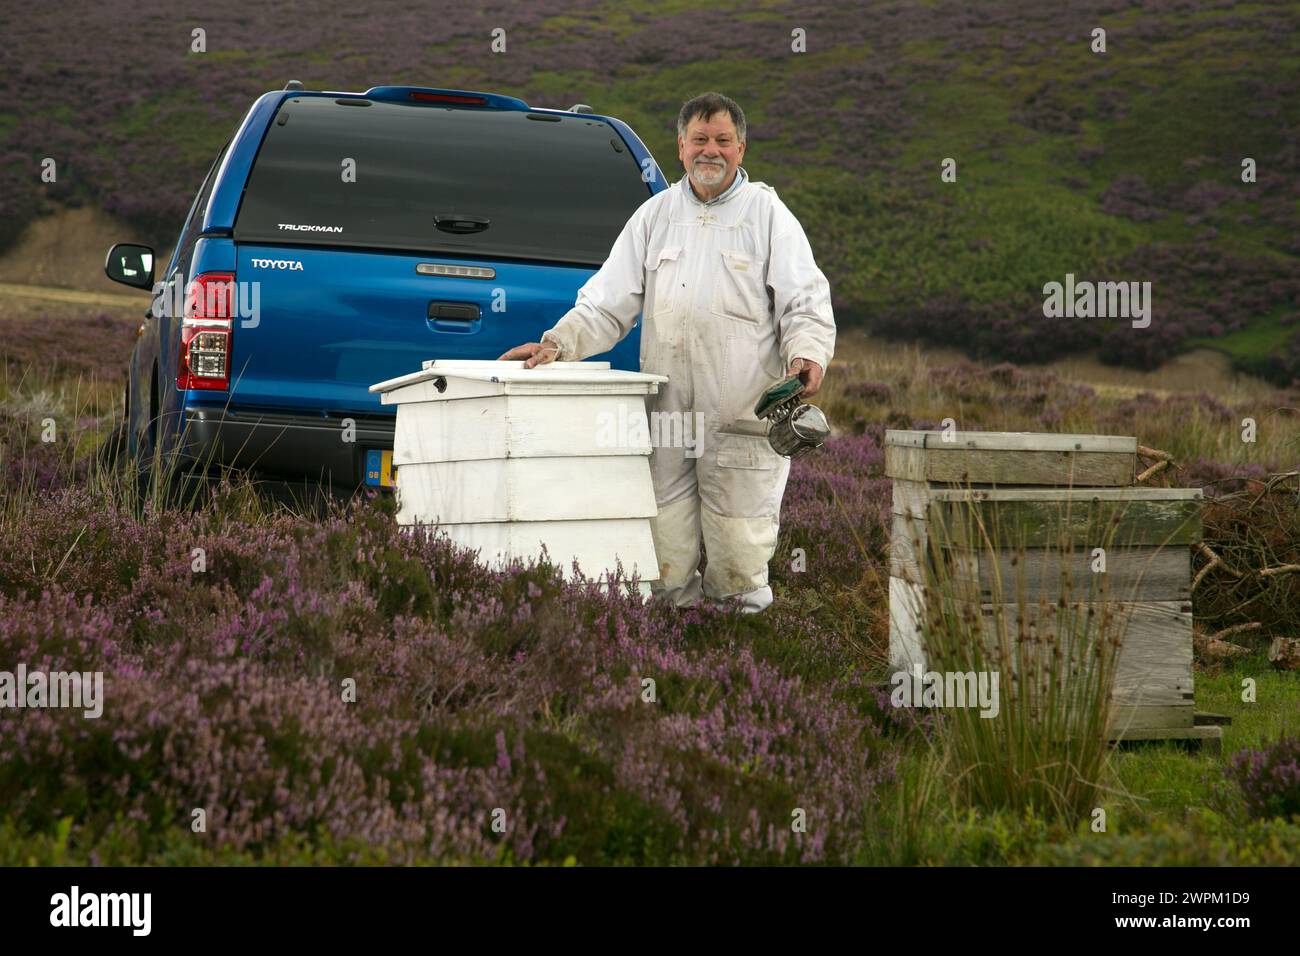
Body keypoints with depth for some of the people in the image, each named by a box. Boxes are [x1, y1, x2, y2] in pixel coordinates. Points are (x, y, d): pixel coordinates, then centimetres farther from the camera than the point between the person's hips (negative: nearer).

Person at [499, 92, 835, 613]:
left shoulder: (768, 214, 6)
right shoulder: (655, 215, 15)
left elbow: (806, 305, 0)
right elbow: (607, 302, 14)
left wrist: (807, 355, -19)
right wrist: (558, 342, -1)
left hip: (744, 419, -3)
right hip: (665, 416, 3)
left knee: (738, 560, -4)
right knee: (661, 566, -2)